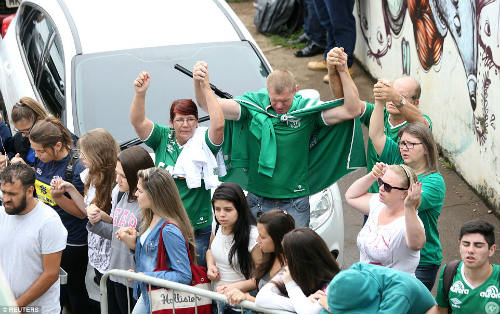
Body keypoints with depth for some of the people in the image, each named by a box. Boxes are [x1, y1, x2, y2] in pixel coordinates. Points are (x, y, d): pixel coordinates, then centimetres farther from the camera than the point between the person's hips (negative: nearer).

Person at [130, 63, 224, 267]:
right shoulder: (163, 139, 4)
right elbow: (138, 121, -8)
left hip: (198, 229, -2)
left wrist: (206, 88, -24)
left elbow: (218, 124, -22)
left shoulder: (203, 142, -3)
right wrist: (140, 94, -26)